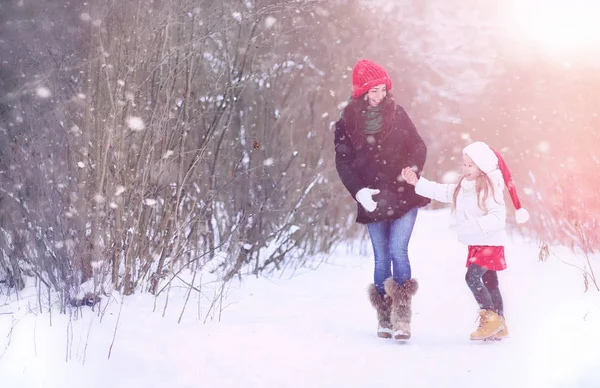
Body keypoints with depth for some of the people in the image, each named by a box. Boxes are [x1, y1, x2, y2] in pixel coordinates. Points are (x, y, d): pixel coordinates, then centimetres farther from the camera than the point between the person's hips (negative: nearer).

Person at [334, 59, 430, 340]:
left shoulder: (396, 114, 2)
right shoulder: (347, 122, -1)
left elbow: (418, 147, 5)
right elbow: (343, 162, -1)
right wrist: (359, 191, -15)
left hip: (403, 197, -1)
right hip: (372, 200, 1)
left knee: (398, 251, -12)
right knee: (381, 258, 5)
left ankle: (402, 315, -8)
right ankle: (385, 318, 14)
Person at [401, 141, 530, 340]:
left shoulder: (491, 190, -18)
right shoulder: (462, 188, 8)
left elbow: (498, 219, -25)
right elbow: (440, 192, 11)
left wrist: (471, 224, -30)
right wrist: (417, 182, 4)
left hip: (490, 244, -9)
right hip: (475, 245, 9)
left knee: (472, 277, -19)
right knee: (489, 282, 12)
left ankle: (490, 317, -10)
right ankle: (499, 326, 18)